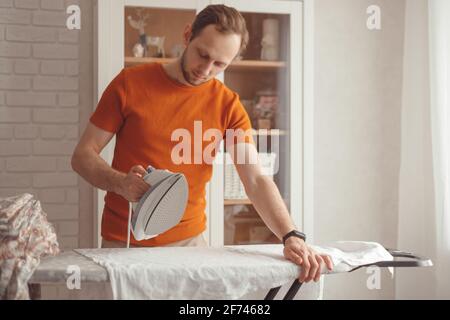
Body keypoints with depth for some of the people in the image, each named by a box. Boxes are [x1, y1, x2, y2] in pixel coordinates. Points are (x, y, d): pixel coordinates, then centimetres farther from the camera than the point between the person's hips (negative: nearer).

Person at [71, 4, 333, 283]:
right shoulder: (130, 83, -6)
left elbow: (256, 180, -10)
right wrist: (120, 183, -23)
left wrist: (292, 237, -26)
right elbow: (83, 155, -2)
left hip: (189, 240, 1)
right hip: (123, 242, -1)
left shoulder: (228, 106, -3)